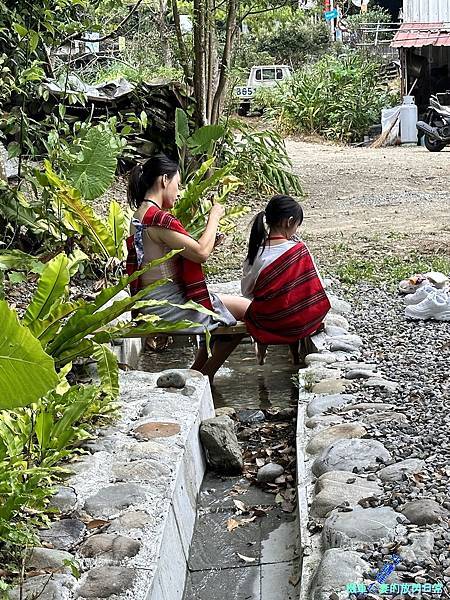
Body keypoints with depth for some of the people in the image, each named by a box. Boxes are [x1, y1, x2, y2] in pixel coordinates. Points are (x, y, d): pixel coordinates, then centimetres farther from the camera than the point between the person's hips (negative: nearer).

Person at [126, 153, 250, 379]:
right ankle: (204, 377, 7)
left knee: (226, 310, 23)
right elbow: (200, 253, -21)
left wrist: (209, 242, 8)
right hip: (166, 304, -11)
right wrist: (214, 217, -8)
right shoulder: (158, 219, -20)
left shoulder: (140, 216, 13)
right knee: (246, 310, -4)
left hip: (156, 301, 11)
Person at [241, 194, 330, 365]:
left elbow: (246, 291, -1)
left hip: (265, 323, 2)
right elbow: (316, 285, -7)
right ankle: (295, 352, 33)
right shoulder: (299, 249, -17)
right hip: (299, 324, -1)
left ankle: (262, 349, 31)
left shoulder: (256, 252, -13)